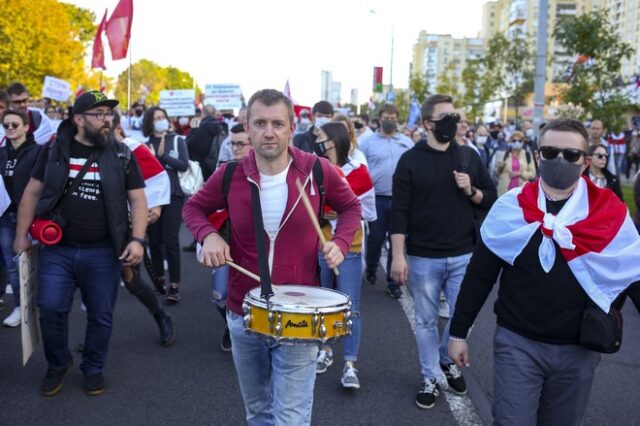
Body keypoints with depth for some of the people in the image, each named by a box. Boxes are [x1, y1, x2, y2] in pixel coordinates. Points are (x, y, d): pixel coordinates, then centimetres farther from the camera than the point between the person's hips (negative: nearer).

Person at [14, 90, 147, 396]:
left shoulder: (122, 156, 1)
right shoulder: (54, 151, 3)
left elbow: (137, 199, 0)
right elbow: (32, 192, 8)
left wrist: (137, 239, -11)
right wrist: (21, 235, 5)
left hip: (103, 253, 0)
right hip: (57, 249, 1)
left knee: (101, 315, 7)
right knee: (51, 309, -2)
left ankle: (93, 368, 29)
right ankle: (58, 364, 25)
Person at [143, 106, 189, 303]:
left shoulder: (177, 140, 4)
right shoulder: (145, 144, 5)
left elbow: (184, 165, -7)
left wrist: (163, 156, -13)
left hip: (173, 196, -2)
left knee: (171, 241, -6)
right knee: (154, 241, 9)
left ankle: (174, 285, -2)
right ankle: (158, 279, 25)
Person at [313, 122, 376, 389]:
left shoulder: (358, 172, -6)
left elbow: (369, 212, -2)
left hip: (348, 249, -3)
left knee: (350, 308, -1)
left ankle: (350, 365, 8)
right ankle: (325, 350, 33)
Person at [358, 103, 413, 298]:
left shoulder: (407, 143, 9)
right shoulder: (368, 142, 3)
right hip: (377, 199, -1)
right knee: (375, 237, 8)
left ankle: (393, 282, 14)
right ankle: (371, 270, 34)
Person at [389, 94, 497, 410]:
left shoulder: (469, 156, 4)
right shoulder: (410, 160, -5)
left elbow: (491, 199, 10)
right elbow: (400, 211, -8)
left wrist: (471, 191, -12)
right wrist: (398, 255, -14)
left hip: (463, 256, 2)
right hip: (423, 258, -2)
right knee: (426, 321, 9)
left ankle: (447, 360, 37)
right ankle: (431, 378, 26)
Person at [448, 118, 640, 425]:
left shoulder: (612, 214, -7)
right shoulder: (510, 207, -7)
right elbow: (479, 276, -1)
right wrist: (459, 332, 3)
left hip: (579, 350, 2)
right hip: (517, 342, -1)